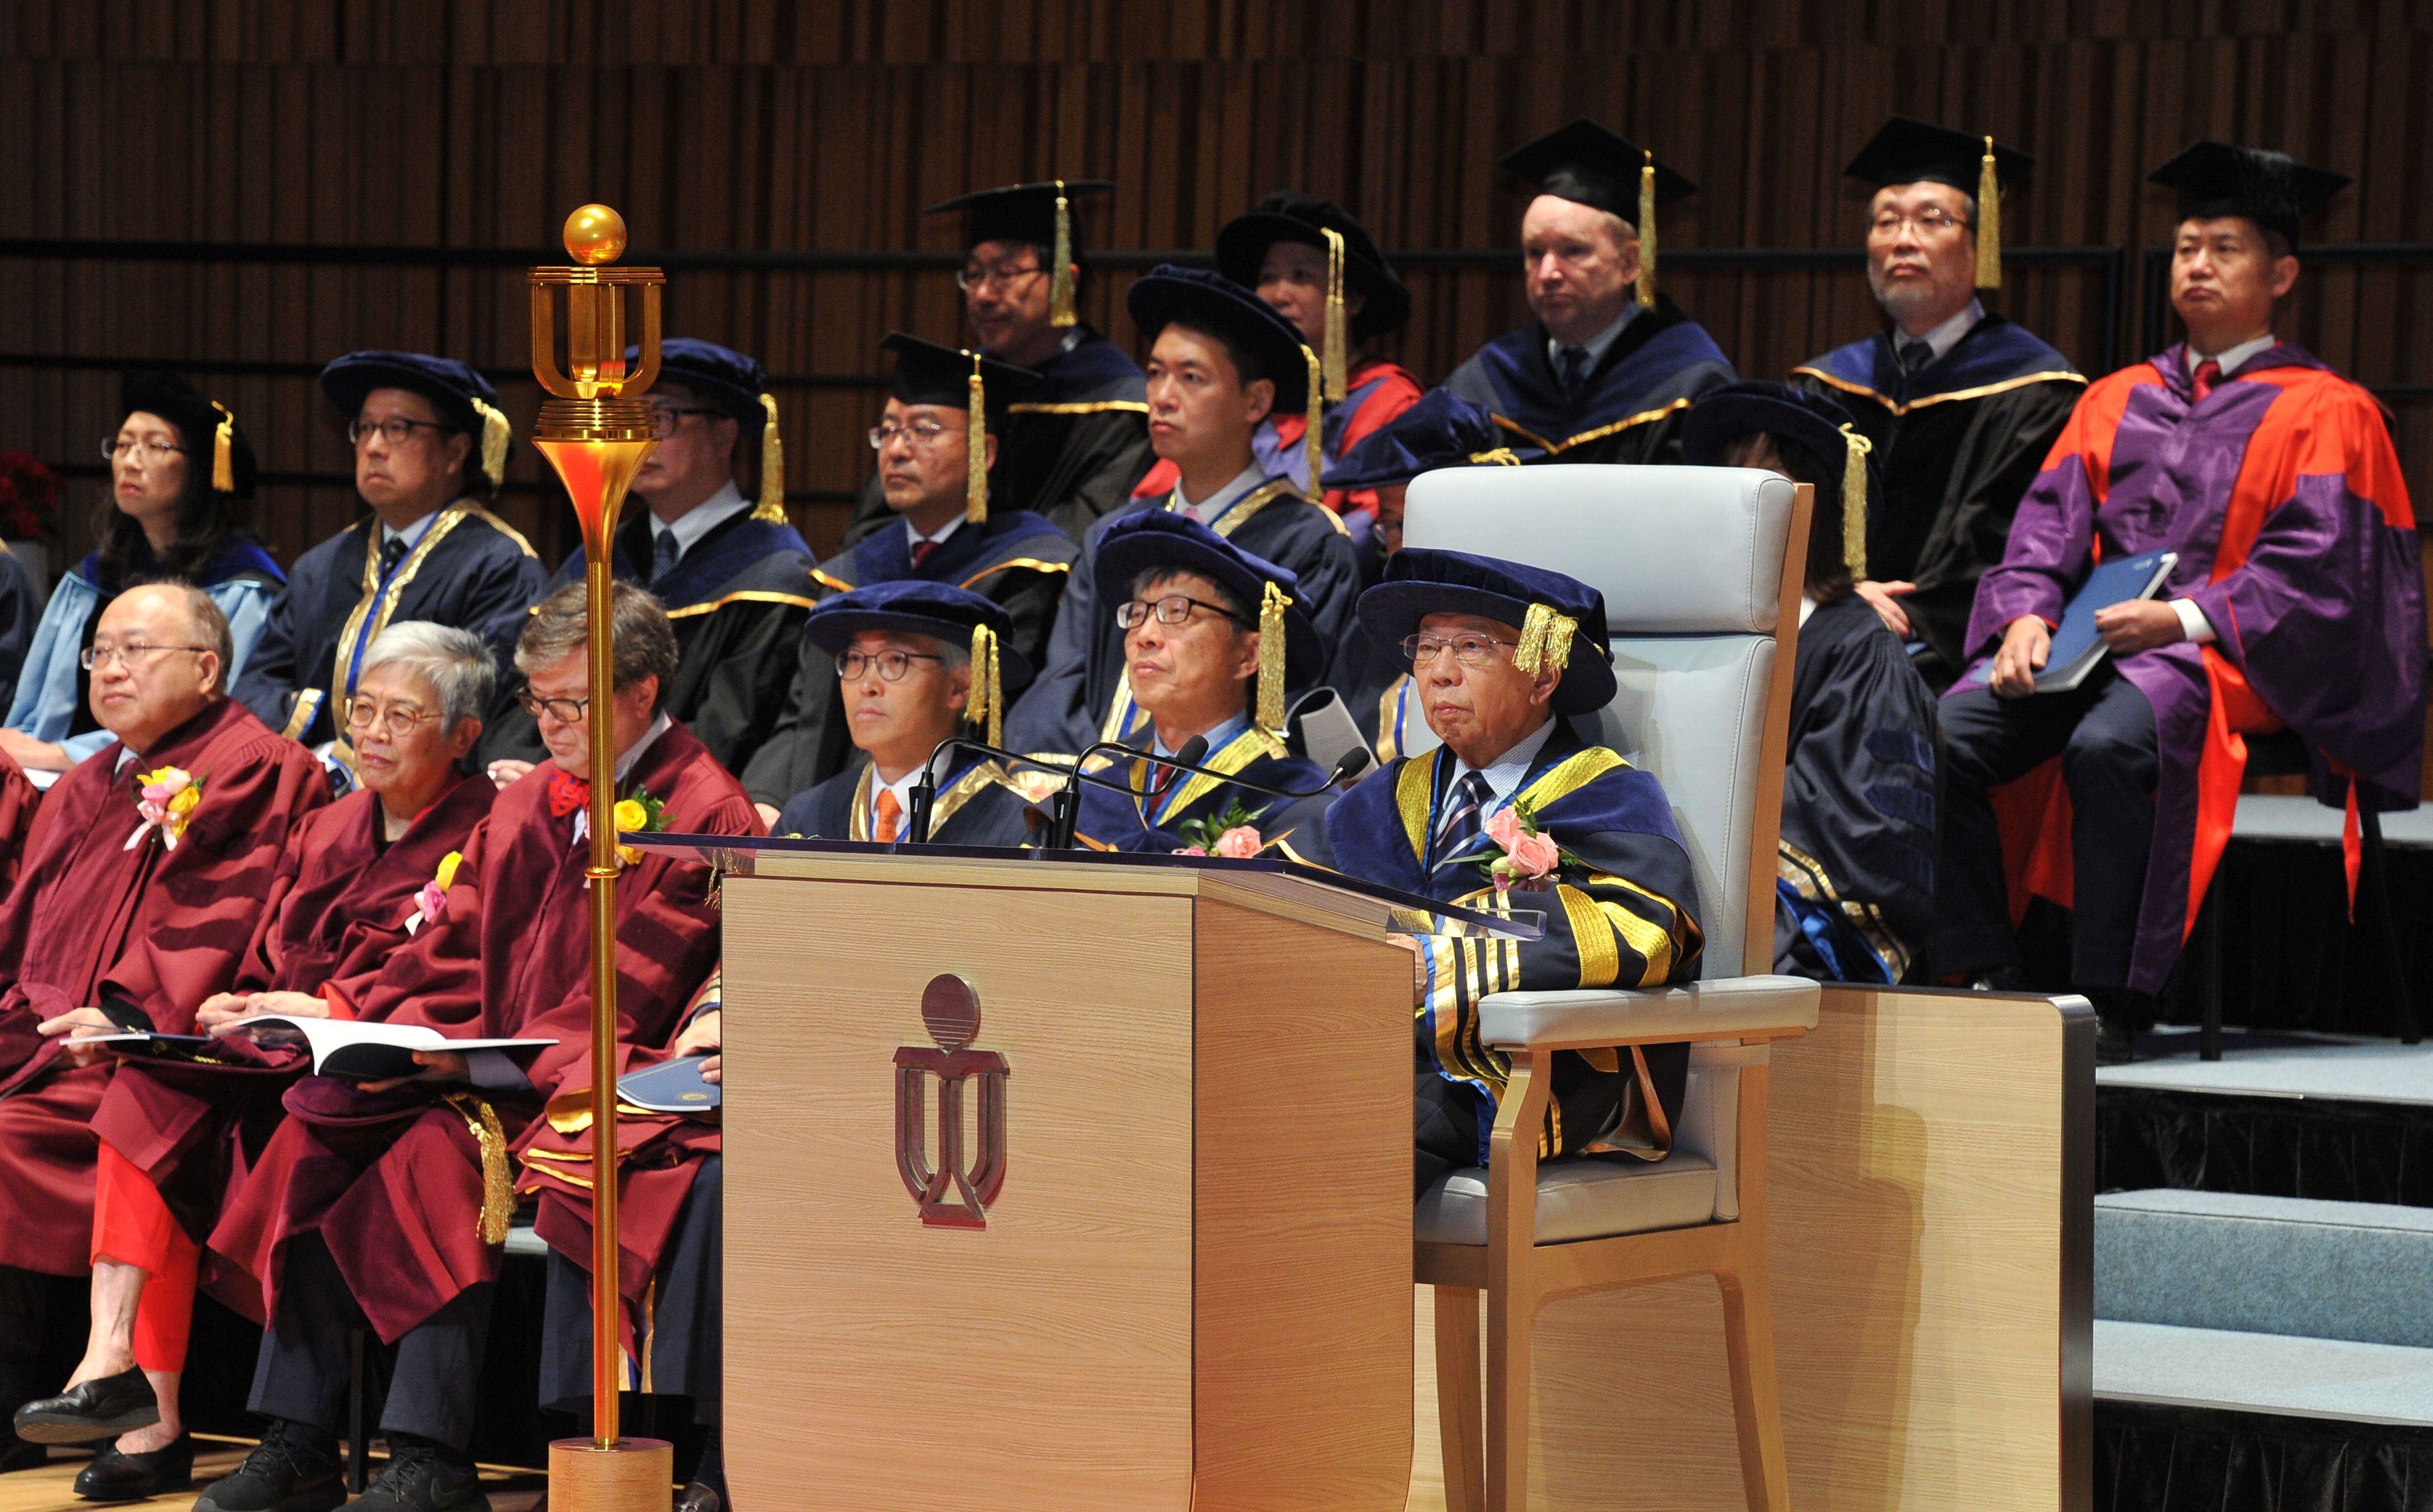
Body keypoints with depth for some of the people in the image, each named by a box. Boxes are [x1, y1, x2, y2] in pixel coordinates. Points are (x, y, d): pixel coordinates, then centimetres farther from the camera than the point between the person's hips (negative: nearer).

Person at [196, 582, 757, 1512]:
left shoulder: (701, 816, -7)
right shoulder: (527, 805, 18)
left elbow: (619, 1007, -15)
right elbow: (454, 950, 16)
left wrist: (476, 1064, -22)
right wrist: (377, 1032, -4)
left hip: (592, 1089, -7)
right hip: (484, 1072, 8)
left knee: (440, 1149, -32)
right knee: (316, 1128, -14)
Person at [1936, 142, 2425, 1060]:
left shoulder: (2325, 412, 5)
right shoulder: (2117, 400, 22)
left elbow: (2313, 570, -7)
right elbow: (2049, 522, 12)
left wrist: (2183, 619, -21)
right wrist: (2028, 613, -10)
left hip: (2228, 657, -6)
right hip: (2091, 643, 6)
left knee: (2109, 744, -38)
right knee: (1944, 736, -22)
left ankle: (2109, 1006, -31)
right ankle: (1982, 978, -20)